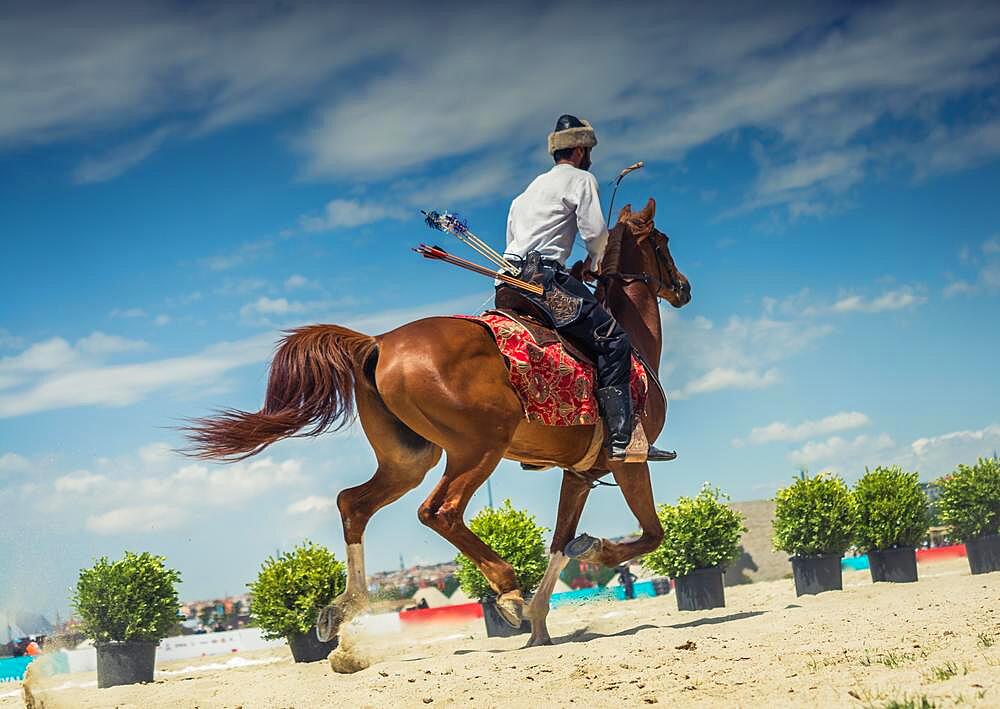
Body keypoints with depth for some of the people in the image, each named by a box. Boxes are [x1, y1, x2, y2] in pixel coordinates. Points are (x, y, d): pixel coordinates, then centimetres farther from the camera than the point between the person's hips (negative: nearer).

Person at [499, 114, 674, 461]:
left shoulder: (532, 186, 31)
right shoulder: (581, 178, 6)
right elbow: (595, 231, -6)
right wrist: (596, 261, 15)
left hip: (511, 276, 9)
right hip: (543, 274, -9)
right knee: (612, 338, -12)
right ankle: (621, 438, -24)